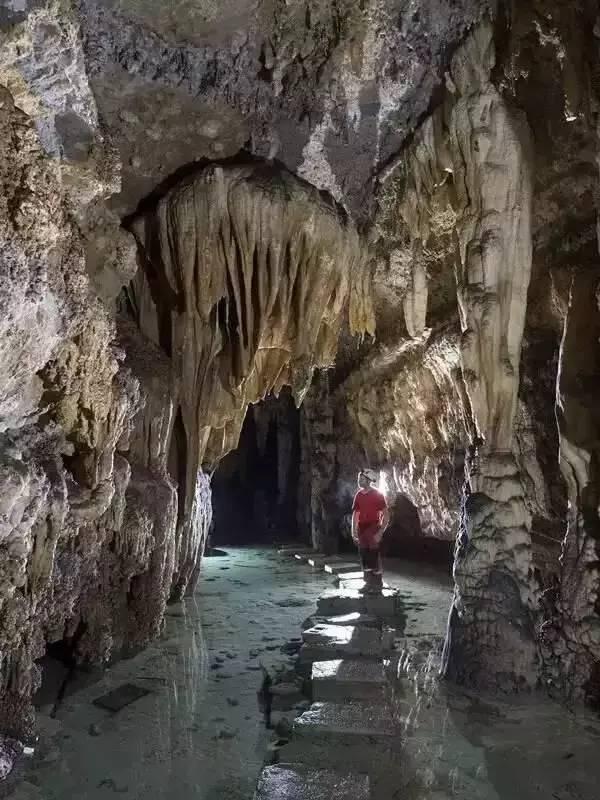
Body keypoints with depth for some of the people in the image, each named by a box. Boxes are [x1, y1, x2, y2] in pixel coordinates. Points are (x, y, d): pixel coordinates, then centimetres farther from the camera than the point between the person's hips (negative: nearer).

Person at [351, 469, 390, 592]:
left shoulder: (377, 495, -8)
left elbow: (386, 515, -9)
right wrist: (354, 531, 6)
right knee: (364, 558, 10)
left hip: (373, 531, -5)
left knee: (375, 558, -3)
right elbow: (355, 513, 13)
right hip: (362, 531, 5)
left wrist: (380, 533, -15)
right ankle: (368, 582, 21)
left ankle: (377, 583, 7)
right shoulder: (359, 495, 8)